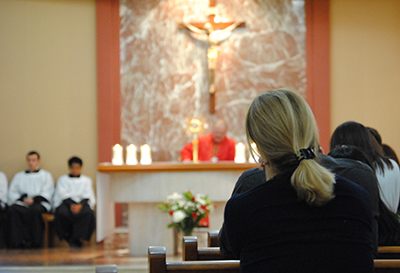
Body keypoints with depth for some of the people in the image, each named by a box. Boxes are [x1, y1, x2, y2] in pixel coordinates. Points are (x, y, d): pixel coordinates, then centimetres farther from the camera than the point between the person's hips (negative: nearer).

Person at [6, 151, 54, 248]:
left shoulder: (45, 175, 19)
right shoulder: (19, 176, 25)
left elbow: (47, 194, 6)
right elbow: (12, 193, 14)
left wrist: (34, 200, -12)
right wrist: (23, 199, -8)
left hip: (40, 203, -2)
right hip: (21, 203, 2)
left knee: (34, 210, -39)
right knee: (12, 210, -32)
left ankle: (35, 242, -32)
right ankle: (16, 240, -36)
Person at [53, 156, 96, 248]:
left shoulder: (86, 180, 19)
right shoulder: (62, 179, 16)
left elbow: (87, 196, 3)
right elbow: (63, 195, -1)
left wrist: (80, 205, -20)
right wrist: (71, 205, -21)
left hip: (82, 203, 1)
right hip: (65, 203, -1)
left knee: (88, 212, -36)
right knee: (62, 212, -38)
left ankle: (75, 238, -25)